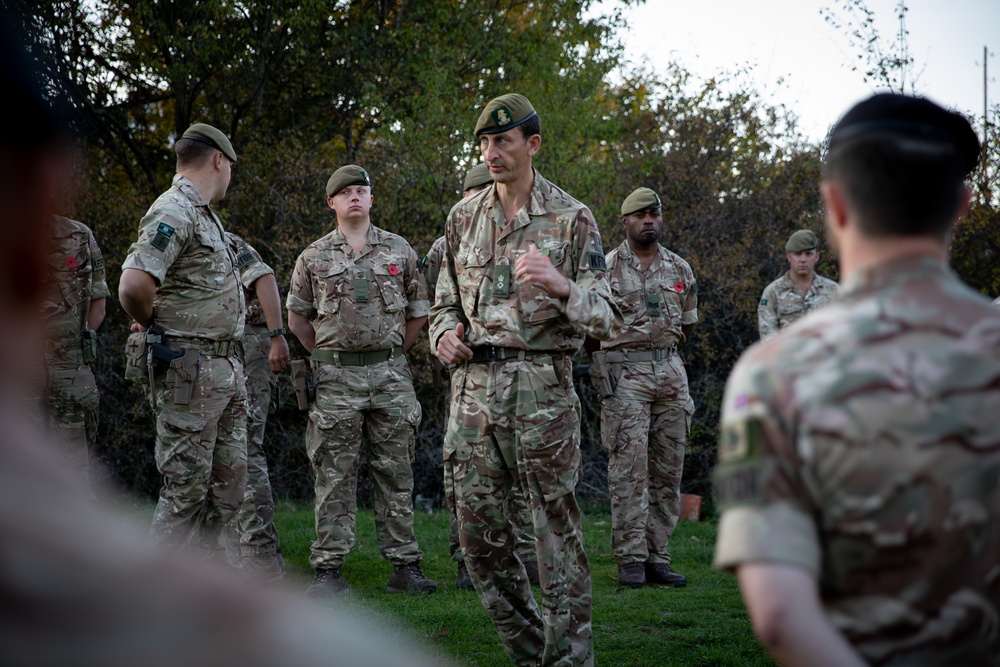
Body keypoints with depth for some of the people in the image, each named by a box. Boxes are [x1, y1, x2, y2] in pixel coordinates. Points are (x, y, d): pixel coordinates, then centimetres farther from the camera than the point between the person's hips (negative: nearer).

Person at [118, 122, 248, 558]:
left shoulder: (204, 215, 18)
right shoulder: (174, 213, -15)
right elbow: (133, 286, -27)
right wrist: (153, 325, -8)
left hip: (225, 370, 10)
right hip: (189, 370, -10)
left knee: (228, 482, 12)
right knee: (186, 489, -7)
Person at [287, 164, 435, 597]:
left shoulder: (399, 251, 9)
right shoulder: (314, 258, 7)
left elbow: (418, 310, 14)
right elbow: (297, 317, 14)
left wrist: (390, 354, 8)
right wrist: (327, 357, 5)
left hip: (390, 374, 1)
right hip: (335, 379, -1)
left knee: (395, 472, 3)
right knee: (334, 476, -2)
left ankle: (404, 565, 7)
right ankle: (329, 569, 1)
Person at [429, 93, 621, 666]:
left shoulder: (572, 219, -1)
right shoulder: (464, 216, 13)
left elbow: (607, 318, -4)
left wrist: (560, 285, -23)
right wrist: (445, 335, 0)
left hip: (542, 386, -5)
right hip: (474, 384, 5)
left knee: (557, 528, -4)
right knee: (478, 525, 7)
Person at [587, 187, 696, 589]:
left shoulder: (680, 270, 12)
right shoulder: (606, 268, 0)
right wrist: (604, 363, 0)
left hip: (670, 372, 5)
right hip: (624, 375, -5)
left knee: (668, 469, 4)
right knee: (629, 467, -10)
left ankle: (657, 555, 9)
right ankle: (631, 559, -9)